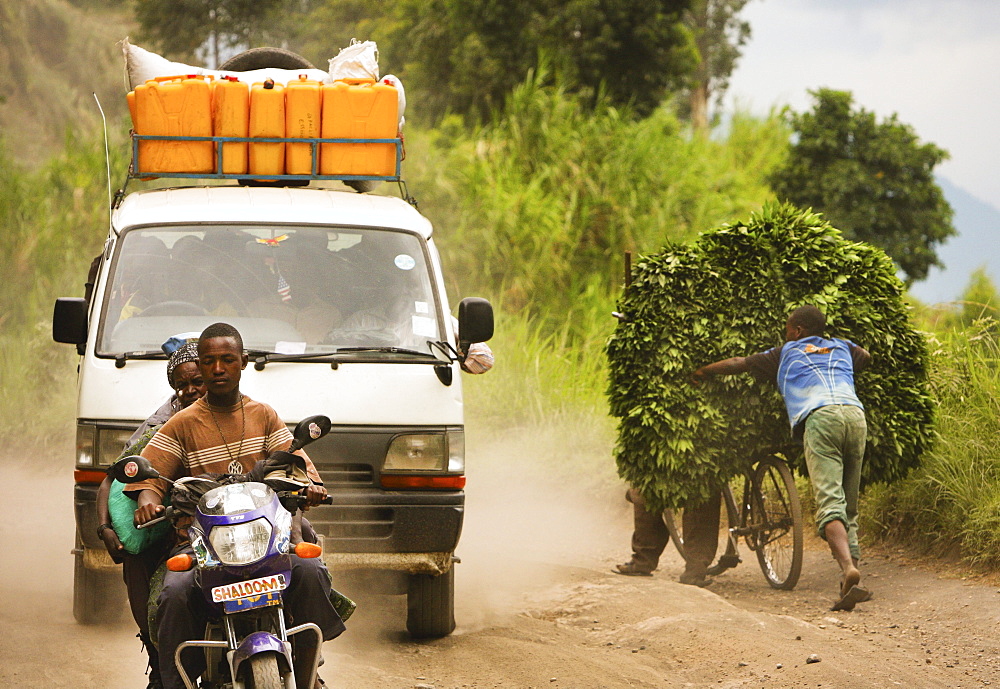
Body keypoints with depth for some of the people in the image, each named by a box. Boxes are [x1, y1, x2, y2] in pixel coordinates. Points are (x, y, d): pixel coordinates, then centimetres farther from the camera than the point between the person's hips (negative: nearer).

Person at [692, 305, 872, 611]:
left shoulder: (786, 353, 26)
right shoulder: (843, 348, 34)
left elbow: (738, 364, 34)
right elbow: (867, 357, 55)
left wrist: (702, 372, 50)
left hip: (819, 417, -4)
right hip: (855, 413, 4)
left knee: (830, 503, -16)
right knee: (849, 507, 12)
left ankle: (848, 568, -39)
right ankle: (851, 585, 1)